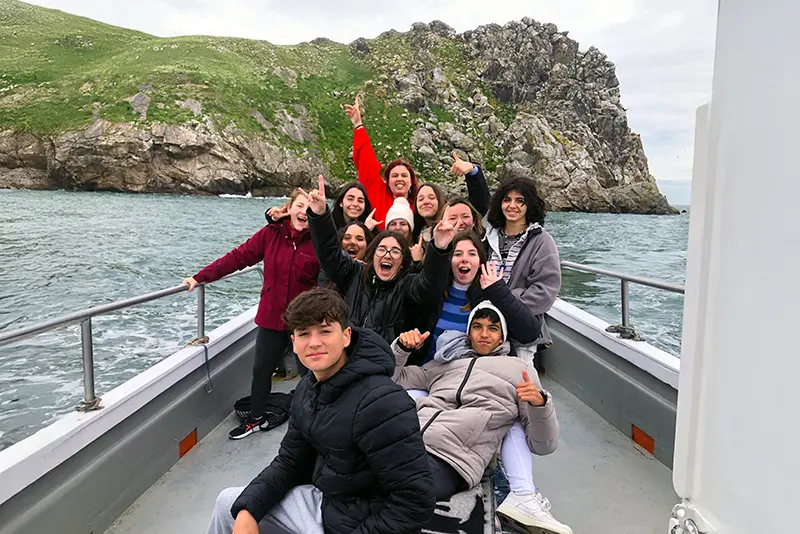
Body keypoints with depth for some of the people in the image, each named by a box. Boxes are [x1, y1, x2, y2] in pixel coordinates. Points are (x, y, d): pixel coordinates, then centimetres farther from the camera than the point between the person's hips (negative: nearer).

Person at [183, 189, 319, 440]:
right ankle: (257, 419, 40)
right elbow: (238, 256, -3)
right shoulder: (271, 234, -4)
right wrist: (200, 277, -5)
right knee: (261, 370, 17)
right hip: (271, 318, 4)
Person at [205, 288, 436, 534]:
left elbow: (417, 499, -29)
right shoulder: (307, 389, -1)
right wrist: (246, 510, -10)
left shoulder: (380, 402, -30)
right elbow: (289, 462, 5)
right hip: (324, 501, 8)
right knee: (229, 504, 14)